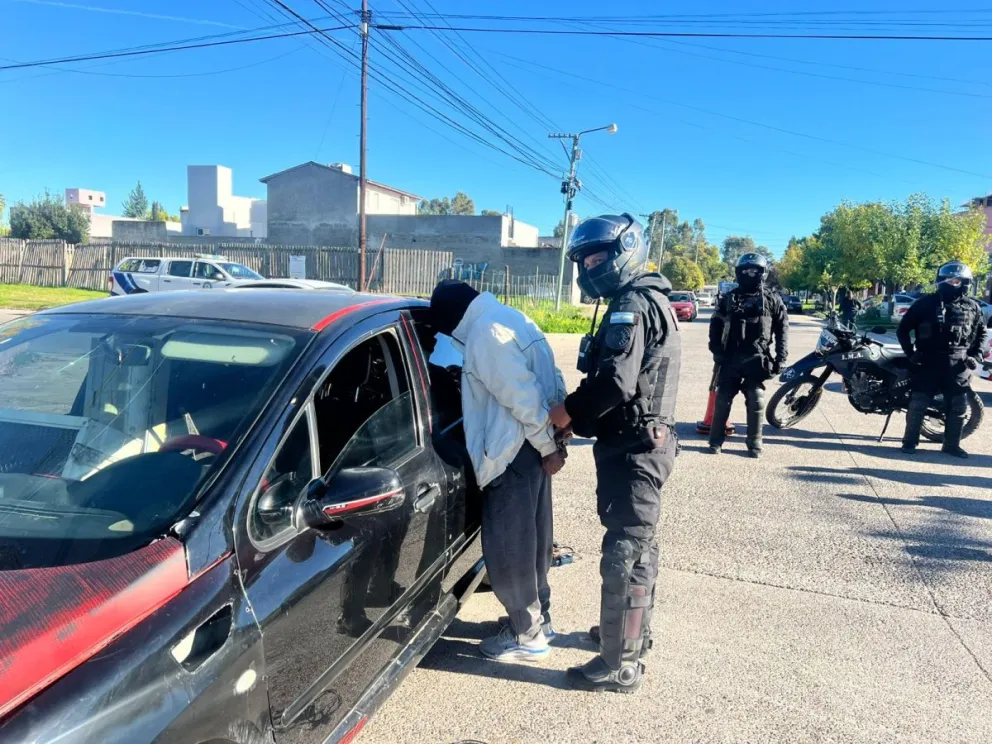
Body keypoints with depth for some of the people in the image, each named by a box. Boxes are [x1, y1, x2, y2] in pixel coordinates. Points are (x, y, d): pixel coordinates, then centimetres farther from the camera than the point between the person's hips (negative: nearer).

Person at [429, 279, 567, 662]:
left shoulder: (485, 332, -16)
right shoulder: (510, 318, 14)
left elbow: (522, 396, -22)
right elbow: (551, 382, 14)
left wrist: (547, 446, -15)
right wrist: (554, 439, 13)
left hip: (514, 452, -10)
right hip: (531, 446, 10)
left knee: (507, 544, 2)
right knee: (529, 536, 19)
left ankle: (526, 634, 16)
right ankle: (538, 617, 34)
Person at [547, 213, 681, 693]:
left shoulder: (632, 304, -16)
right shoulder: (645, 301, 17)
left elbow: (615, 382, -28)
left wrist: (568, 412, -13)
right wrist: (581, 418, 7)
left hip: (632, 448, -11)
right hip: (642, 443, 11)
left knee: (624, 553, -3)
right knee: (637, 545, 21)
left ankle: (621, 664, 8)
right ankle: (631, 633, 37)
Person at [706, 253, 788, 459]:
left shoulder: (772, 299, 6)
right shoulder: (729, 298, 8)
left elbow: (782, 328, 6)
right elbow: (715, 325, 7)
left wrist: (781, 357, -2)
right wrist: (717, 351, -3)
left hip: (757, 358, 0)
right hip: (731, 357, 1)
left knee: (756, 402, 4)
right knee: (723, 399, 3)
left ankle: (754, 443, 14)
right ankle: (716, 440, 13)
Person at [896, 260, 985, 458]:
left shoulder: (972, 307, 6)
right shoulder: (926, 303, -4)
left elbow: (981, 333, 20)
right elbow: (903, 329, 0)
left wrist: (976, 355, 7)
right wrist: (910, 353, -6)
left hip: (957, 366, 3)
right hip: (927, 363, -3)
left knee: (957, 407, 7)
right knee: (918, 405, -1)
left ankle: (951, 445, 19)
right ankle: (910, 441, 11)